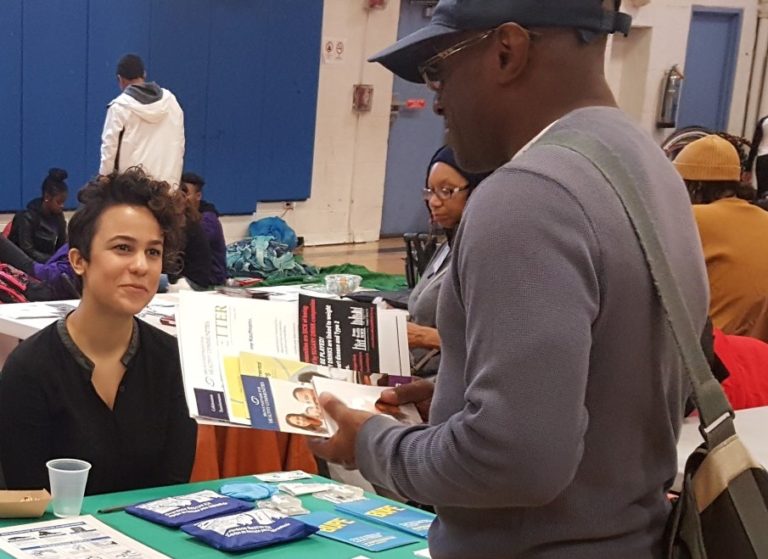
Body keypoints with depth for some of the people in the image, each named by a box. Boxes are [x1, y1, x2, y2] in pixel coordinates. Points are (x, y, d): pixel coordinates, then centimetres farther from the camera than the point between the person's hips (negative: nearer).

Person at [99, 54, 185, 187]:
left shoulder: (120, 106, -4)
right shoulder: (171, 101, 7)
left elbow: (109, 147, -3)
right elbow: (178, 144, 7)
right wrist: (175, 182, 12)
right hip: (166, 182, 3)